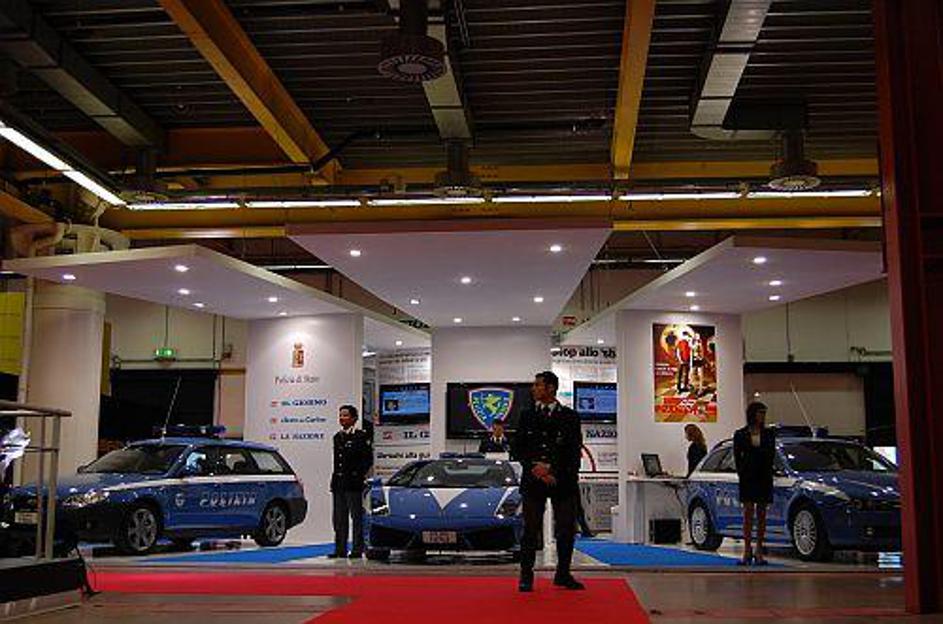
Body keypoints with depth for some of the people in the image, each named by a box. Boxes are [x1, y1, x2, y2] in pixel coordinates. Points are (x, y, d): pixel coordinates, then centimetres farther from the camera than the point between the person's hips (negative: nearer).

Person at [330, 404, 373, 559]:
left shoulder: (361, 436, -5)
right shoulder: (337, 437, 15)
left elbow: (368, 459, -6)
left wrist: (359, 474, -11)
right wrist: (334, 479, 11)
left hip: (353, 484, -6)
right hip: (338, 483, 7)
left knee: (356, 517, -2)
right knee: (339, 518, 9)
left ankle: (357, 549, 3)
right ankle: (340, 549, 15)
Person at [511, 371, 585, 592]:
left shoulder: (569, 417, 5)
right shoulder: (527, 416, 11)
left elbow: (574, 452, 0)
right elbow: (516, 449, 8)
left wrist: (551, 469, -10)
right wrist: (535, 467, -7)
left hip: (563, 481, -1)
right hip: (532, 481, 1)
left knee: (566, 530, 3)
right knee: (531, 529, 0)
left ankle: (563, 574, 17)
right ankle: (526, 576, 8)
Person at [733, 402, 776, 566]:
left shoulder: (769, 434, 7)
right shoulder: (740, 434, 3)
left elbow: (771, 454, 3)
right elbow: (737, 456, 5)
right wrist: (742, 474, 1)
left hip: (764, 478, 2)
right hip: (747, 478, -1)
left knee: (761, 514, 4)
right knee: (748, 512, -4)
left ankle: (759, 551, 8)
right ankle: (747, 550, -2)